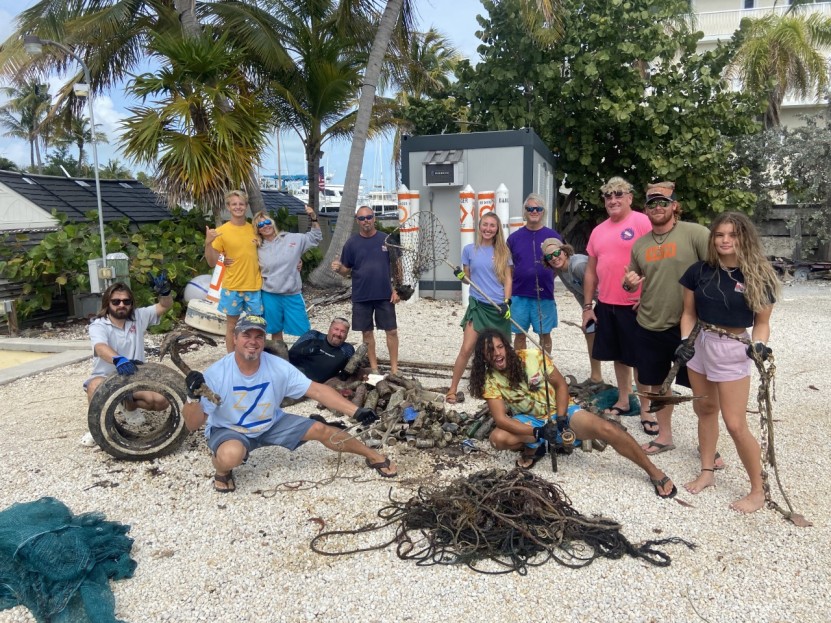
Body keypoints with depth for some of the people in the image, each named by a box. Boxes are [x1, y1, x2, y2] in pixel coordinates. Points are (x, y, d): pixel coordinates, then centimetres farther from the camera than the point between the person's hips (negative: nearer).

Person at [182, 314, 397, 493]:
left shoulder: (278, 367, -18)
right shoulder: (216, 374, -26)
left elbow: (317, 390, -16)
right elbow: (193, 425, -24)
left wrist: (356, 411, -24)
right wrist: (193, 397, -46)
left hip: (271, 424, 3)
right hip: (227, 430, -3)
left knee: (320, 429, -4)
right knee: (231, 455, -39)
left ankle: (374, 456, 19)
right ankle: (222, 470, 1)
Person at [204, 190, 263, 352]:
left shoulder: (254, 229, 4)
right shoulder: (221, 231, -6)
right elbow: (212, 263, -8)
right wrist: (208, 243, -23)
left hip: (254, 285, 3)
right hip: (232, 286, -3)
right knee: (232, 324, 8)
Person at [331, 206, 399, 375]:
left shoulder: (386, 239, -1)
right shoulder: (351, 243, 0)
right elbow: (346, 270, 5)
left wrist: (396, 289, -3)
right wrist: (338, 268, -18)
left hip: (385, 294, 0)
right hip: (361, 296, 1)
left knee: (392, 331, 2)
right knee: (367, 332, 9)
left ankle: (394, 368, 13)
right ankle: (374, 367, 23)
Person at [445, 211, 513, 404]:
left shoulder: (503, 251, 5)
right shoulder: (470, 249, 4)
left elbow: (508, 279, 5)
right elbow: (467, 277, 11)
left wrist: (507, 302, -7)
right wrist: (460, 276, -12)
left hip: (499, 307, 1)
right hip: (478, 305, -1)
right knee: (467, 349, -8)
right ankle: (452, 390, 0)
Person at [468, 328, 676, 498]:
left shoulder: (533, 357, -16)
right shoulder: (490, 381, -15)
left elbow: (561, 385, -7)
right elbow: (501, 419, -22)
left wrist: (560, 419, -20)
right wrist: (538, 432, -32)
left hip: (560, 412, -1)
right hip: (530, 422, 1)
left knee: (606, 429, -24)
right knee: (497, 438, -29)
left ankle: (655, 473, -10)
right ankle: (532, 448, 0)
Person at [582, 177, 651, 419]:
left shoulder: (643, 222, -9)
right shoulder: (598, 230, 11)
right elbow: (591, 271, 15)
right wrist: (587, 306, 12)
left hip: (636, 306, -6)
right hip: (606, 306, 6)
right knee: (619, 356, 17)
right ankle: (623, 401, 30)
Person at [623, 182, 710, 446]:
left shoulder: (694, 233, -9)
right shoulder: (639, 244, 8)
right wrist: (628, 283, -4)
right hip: (649, 327, 5)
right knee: (658, 384, 16)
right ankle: (664, 436, 33)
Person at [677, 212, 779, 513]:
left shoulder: (758, 276, -8)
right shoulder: (699, 271, -2)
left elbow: (762, 322, -2)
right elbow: (689, 313, 6)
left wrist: (758, 344, -21)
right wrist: (685, 340, -9)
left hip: (733, 351, -4)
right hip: (700, 345, 4)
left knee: (735, 424, -3)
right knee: (705, 409, 15)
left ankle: (758, 491, 14)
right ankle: (707, 472, 32)